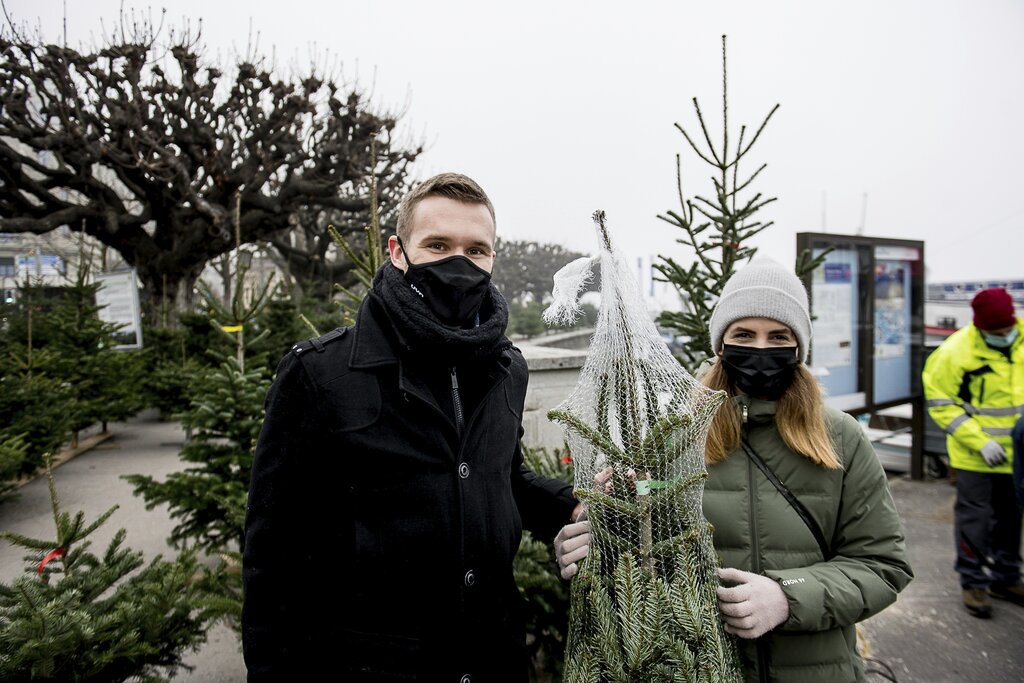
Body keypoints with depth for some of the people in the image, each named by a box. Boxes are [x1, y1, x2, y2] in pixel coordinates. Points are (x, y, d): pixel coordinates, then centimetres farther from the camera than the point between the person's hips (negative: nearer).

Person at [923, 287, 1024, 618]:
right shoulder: (955, 352, -20)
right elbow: (941, 405, -15)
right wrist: (980, 442, -21)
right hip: (974, 454, -5)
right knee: (974, 516, 3)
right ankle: (973, 582, 18)